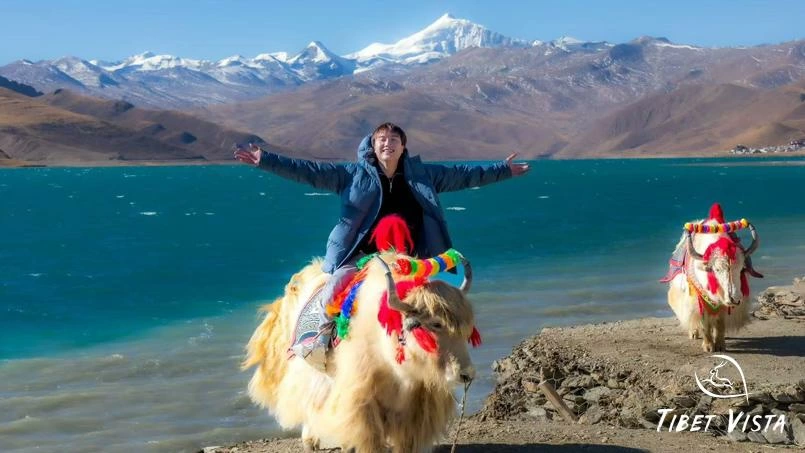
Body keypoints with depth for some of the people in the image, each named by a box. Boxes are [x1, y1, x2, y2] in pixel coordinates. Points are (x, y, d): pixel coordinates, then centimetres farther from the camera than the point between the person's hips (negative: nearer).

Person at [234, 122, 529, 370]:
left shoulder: (422, 175, 10)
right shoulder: (354, 174, 5)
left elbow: (464, 175, 17)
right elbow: (309, 171, 0)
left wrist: (503, 170, 19)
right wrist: (266, 160, -8)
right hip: (361, 255, -2)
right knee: (336, 285, -25)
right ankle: (324, 337, -5)